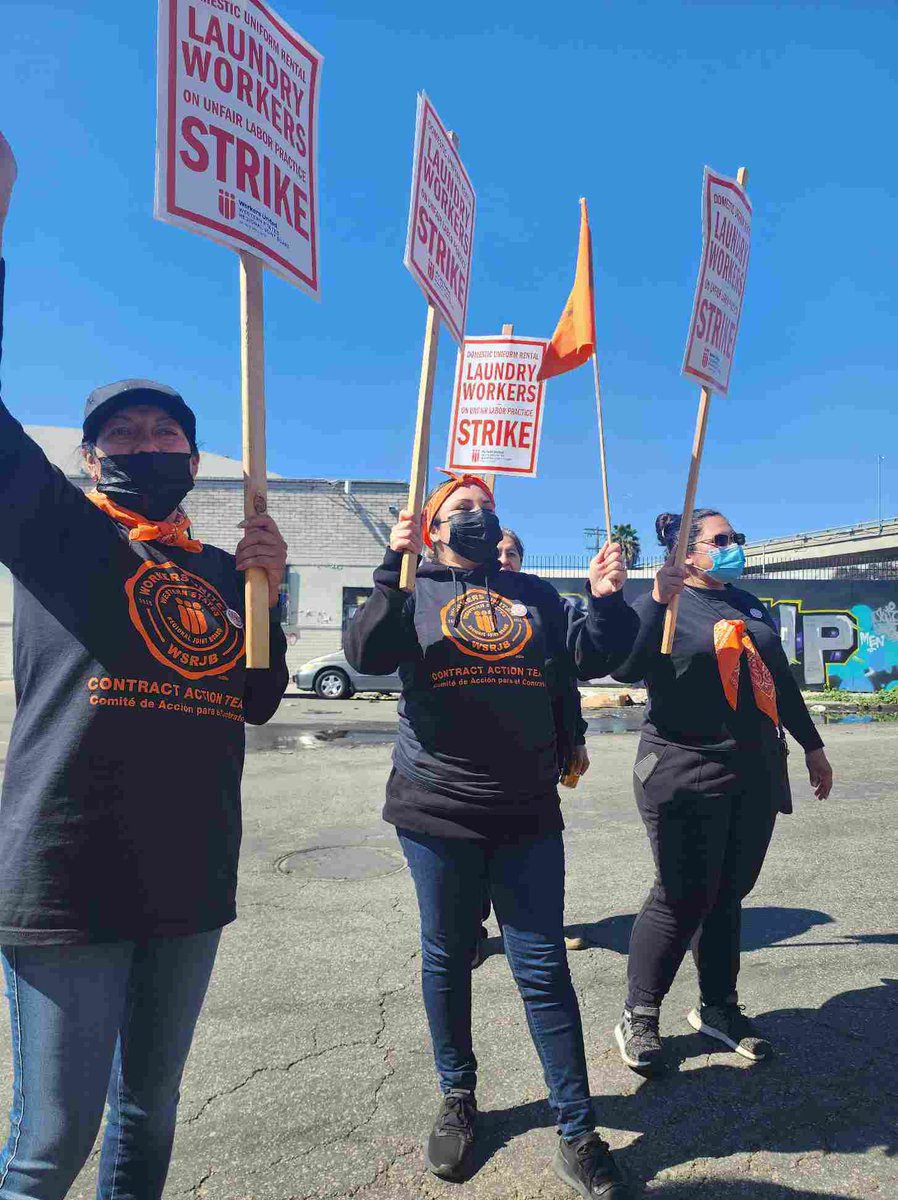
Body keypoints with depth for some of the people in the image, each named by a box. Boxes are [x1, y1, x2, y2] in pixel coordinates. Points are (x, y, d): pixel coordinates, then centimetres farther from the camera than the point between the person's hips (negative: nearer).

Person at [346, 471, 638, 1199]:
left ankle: (577, 1133, 21)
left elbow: (592, 657, 7)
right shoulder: (413, 592, 4)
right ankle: (458, 1102, 36)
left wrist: (607, 599, -10)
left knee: (544, 968, 6)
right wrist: (397, 567, -25)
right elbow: (368, 655, -15)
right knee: (447, 960, 14)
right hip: (439, 811, -1)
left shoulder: (534, 593, 12)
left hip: (527, 813, 2)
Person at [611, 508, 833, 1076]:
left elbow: (781, 680, 25)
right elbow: (627, 668, -21)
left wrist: (812, 746, 26)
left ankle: (719, 1006, 28)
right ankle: (639, 1019, 11)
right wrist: (659, 599, -30)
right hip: (687, 772, -6)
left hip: (755, 773, 7)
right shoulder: (661, 603, -4)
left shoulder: (749, 604, 18)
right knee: (684, 896, -5)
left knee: (729, 892, 12)